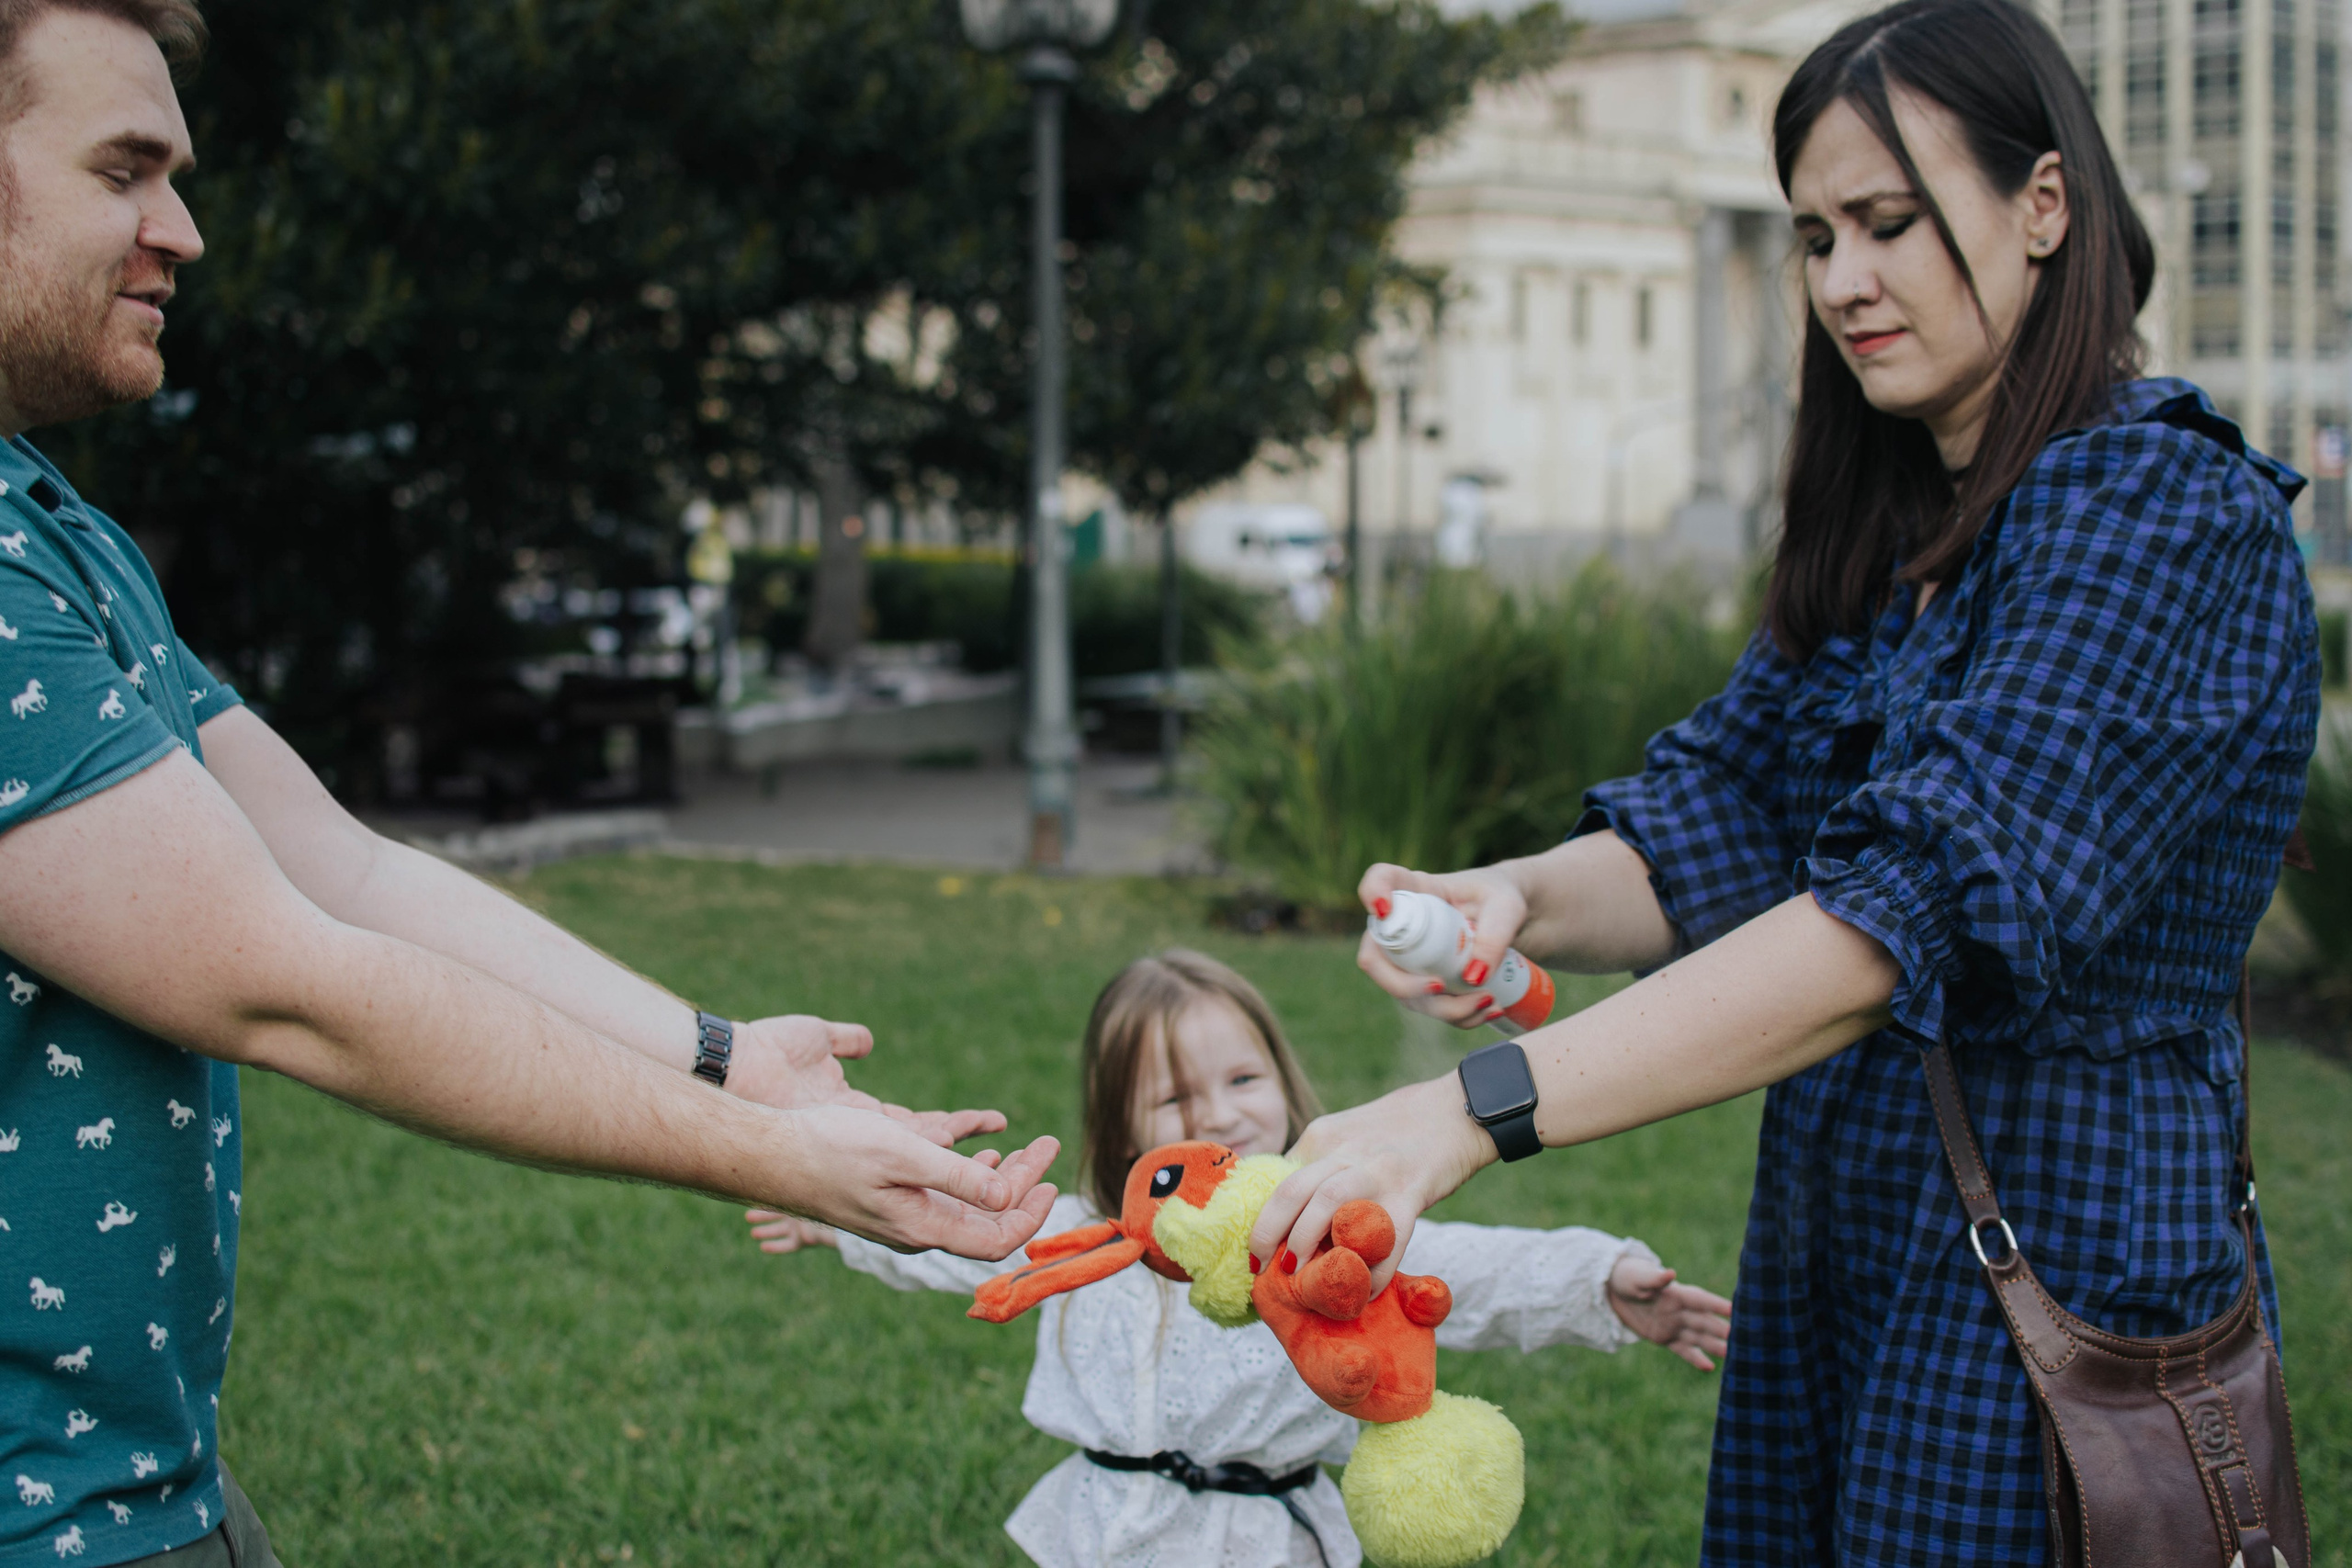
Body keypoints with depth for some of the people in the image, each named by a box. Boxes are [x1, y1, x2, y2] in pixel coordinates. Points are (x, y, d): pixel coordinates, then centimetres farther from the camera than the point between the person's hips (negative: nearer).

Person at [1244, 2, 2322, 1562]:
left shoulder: (2169, 510, -15)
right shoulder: (1888, 534, 13)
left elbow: (1927, 902, -27)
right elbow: (1720, 821, 4)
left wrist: (1475, 1112, -34)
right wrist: (1519, 900, -19)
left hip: (2055, 1294, -7)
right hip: (1831, 1273, 7)